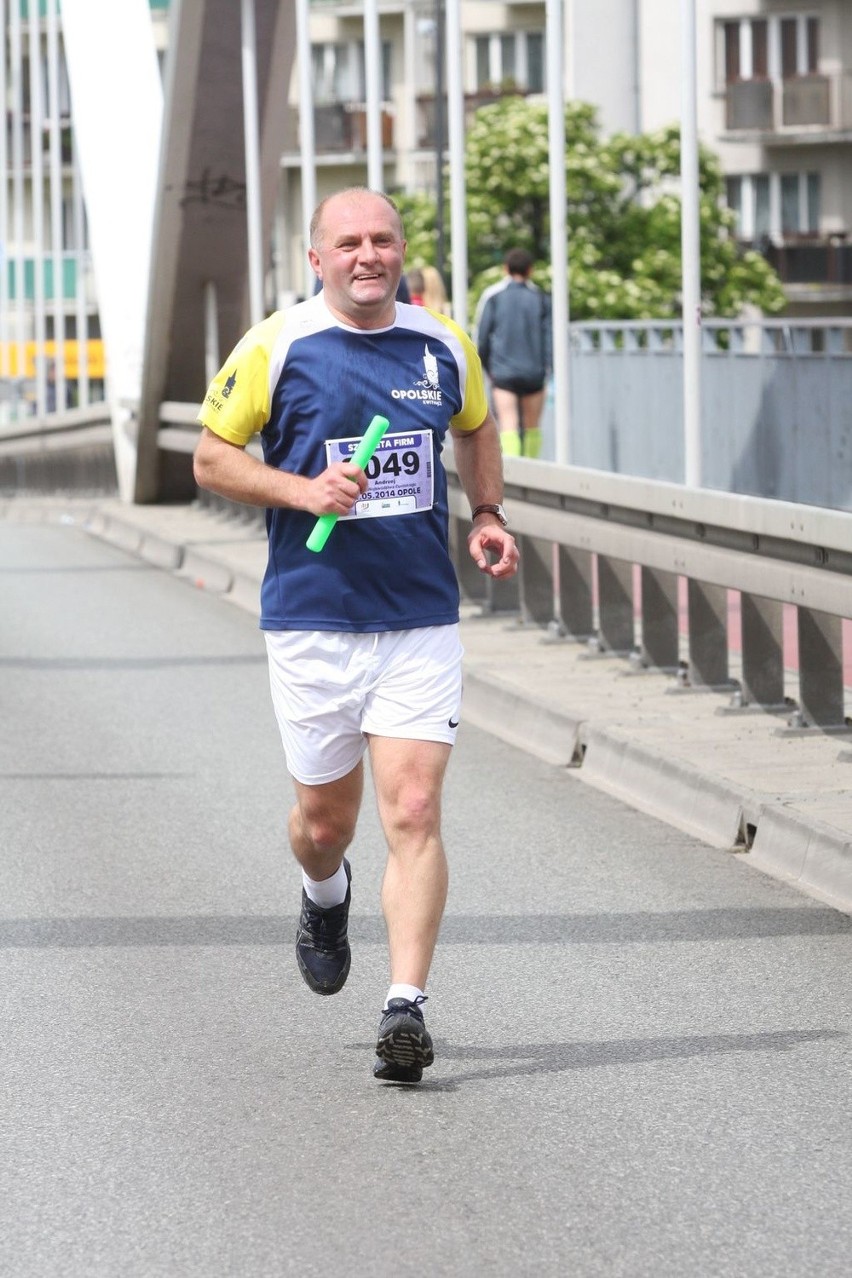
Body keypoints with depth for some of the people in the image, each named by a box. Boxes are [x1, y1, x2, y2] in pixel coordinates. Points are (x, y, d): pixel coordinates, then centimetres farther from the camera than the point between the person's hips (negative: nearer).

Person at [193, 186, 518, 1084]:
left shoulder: (443, 347, 5)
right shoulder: (276, 347, -4)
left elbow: (476, 429, 25)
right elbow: (211, 458, 1)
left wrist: (488, 519, 10)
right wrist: (306, 491, -15)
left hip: (422, 617, 1)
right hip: (313, 617, -1)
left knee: (413, 813, -11)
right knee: (326, 819, 11)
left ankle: (405, 1005, -12)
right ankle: (325, 899, 46)